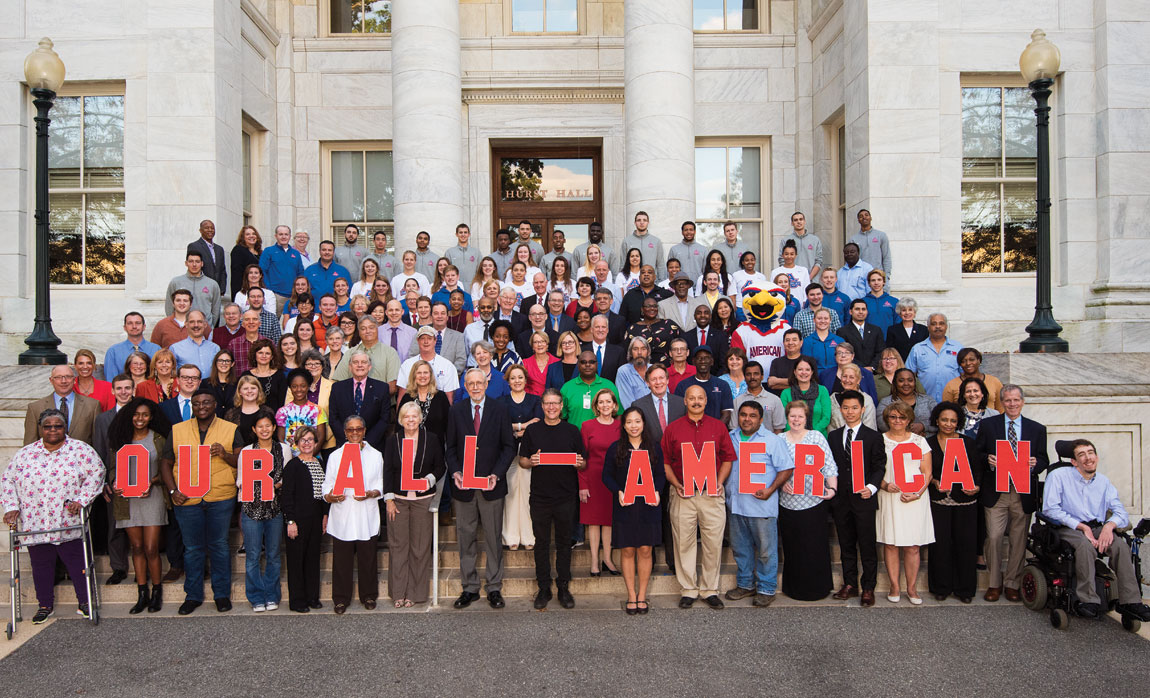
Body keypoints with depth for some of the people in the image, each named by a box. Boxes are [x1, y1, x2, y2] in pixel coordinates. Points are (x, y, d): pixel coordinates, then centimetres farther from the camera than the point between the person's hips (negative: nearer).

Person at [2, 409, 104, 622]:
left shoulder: (80, 450, 0)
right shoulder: (25, 454, 8)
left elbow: (96, 473, -5)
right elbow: (9, 480, 12)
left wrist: (81, 500, -13)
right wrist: (11, 507, 0)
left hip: (70, 524, -2)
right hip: (35, 524, 2)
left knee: (77, 562, 2)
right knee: (41, 565, 10)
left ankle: (85, 601, 16)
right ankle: (45, 604, 27)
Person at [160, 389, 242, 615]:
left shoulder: (231, 430, 5)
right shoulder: (177, 430, 10)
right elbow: (165, 463, 11)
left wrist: (225, 455, -16)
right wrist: (173, 490, -1)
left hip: (221, 498, -1)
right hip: (187, 499, 1)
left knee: (219, 546, 4)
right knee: (192, 548, 8)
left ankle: (222, 594, 16)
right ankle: (193, 596, 21)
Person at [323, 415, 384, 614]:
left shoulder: (375, 455, 8)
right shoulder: (335, 456, 7)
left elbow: (381, 486, 8)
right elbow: (327, 486, 5)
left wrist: (371, 493, -13)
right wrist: (331, 496, -17)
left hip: (367, 516, 0)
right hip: (342, 517, 0)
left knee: (368, 558, 5)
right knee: (341, 559, 2)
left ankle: (369, 596, 21)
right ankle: (341, 599, 16)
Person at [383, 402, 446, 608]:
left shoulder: (432, 439, 3)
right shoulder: (393, 441, 6)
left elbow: (440, 466, 8)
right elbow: (387, 471, 6)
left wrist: (430, 479, -12)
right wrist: (389, 499, -1)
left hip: (423, 499, -1)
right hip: (398, 499, 1)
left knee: (420, 546, 1)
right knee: (398, 545, 1)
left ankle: (414, 593, 10)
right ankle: (398, 592, 11)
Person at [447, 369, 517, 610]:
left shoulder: (500, 410, 1)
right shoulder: (456, 411, 5)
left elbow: (509, 447, 1)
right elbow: (451, 447, 7)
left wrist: (496, 474, -11)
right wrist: (455, 472, -9)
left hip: (491, 484, -1)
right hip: (463, 485, 1)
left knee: (493, 539, 6)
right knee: (466, 539, 8)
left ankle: (494, 588, 18)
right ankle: (469, 588, 20)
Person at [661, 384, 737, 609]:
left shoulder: (718, 427, 8)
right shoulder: (673, 428, 6)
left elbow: (728, 458, 9)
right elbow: (664, 461, 7)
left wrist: (720, 482, -4)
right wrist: (675, 484, -5)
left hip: (712, 493, 1)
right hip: (682, 494, 0)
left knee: (713, 542, 3)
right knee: (684, 542, 3)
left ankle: (710, 590, 17)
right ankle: (689, 589, 16)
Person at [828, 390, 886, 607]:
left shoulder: (873, 437, 0)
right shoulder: (833, 437, 10)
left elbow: (879, 467, -2)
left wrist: (872, 487, -16)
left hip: (864, 499, -3)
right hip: (840, 499, 3)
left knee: (867, 546, 1)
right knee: (846, 544, 11)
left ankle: (868, 588, 11)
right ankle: (850, 584, 22)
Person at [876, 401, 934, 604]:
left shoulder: (919, 441, 10)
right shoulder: (880, 440, 6)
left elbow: (927, 472, 6)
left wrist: (918, 493, -8)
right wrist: (885, 485, -13)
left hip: (915, 499, 1)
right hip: (889, 498, 0)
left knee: (913, 546, 1)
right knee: (890, 543, 0)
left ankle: (912, 588, 10)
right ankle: (894, 587, 9)